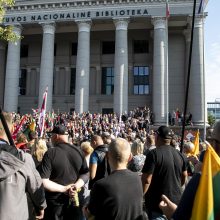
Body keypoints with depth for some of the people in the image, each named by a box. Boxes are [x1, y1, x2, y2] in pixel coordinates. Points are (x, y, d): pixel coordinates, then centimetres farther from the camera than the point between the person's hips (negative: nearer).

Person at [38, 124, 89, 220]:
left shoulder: (50, 153, -18)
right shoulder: (78, 151, -4)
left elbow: (42, 181, -23)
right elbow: (86, 173, 0)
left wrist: (63, 189, -18)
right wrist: (77, 185, -13)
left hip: (55, 202, -4)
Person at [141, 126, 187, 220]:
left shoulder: (154, 154, -18)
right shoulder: (179, 154, 2)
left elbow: (146, 180, -21)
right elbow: (184, 177, 13)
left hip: (158, 203, -6)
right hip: (176, 201, 6)